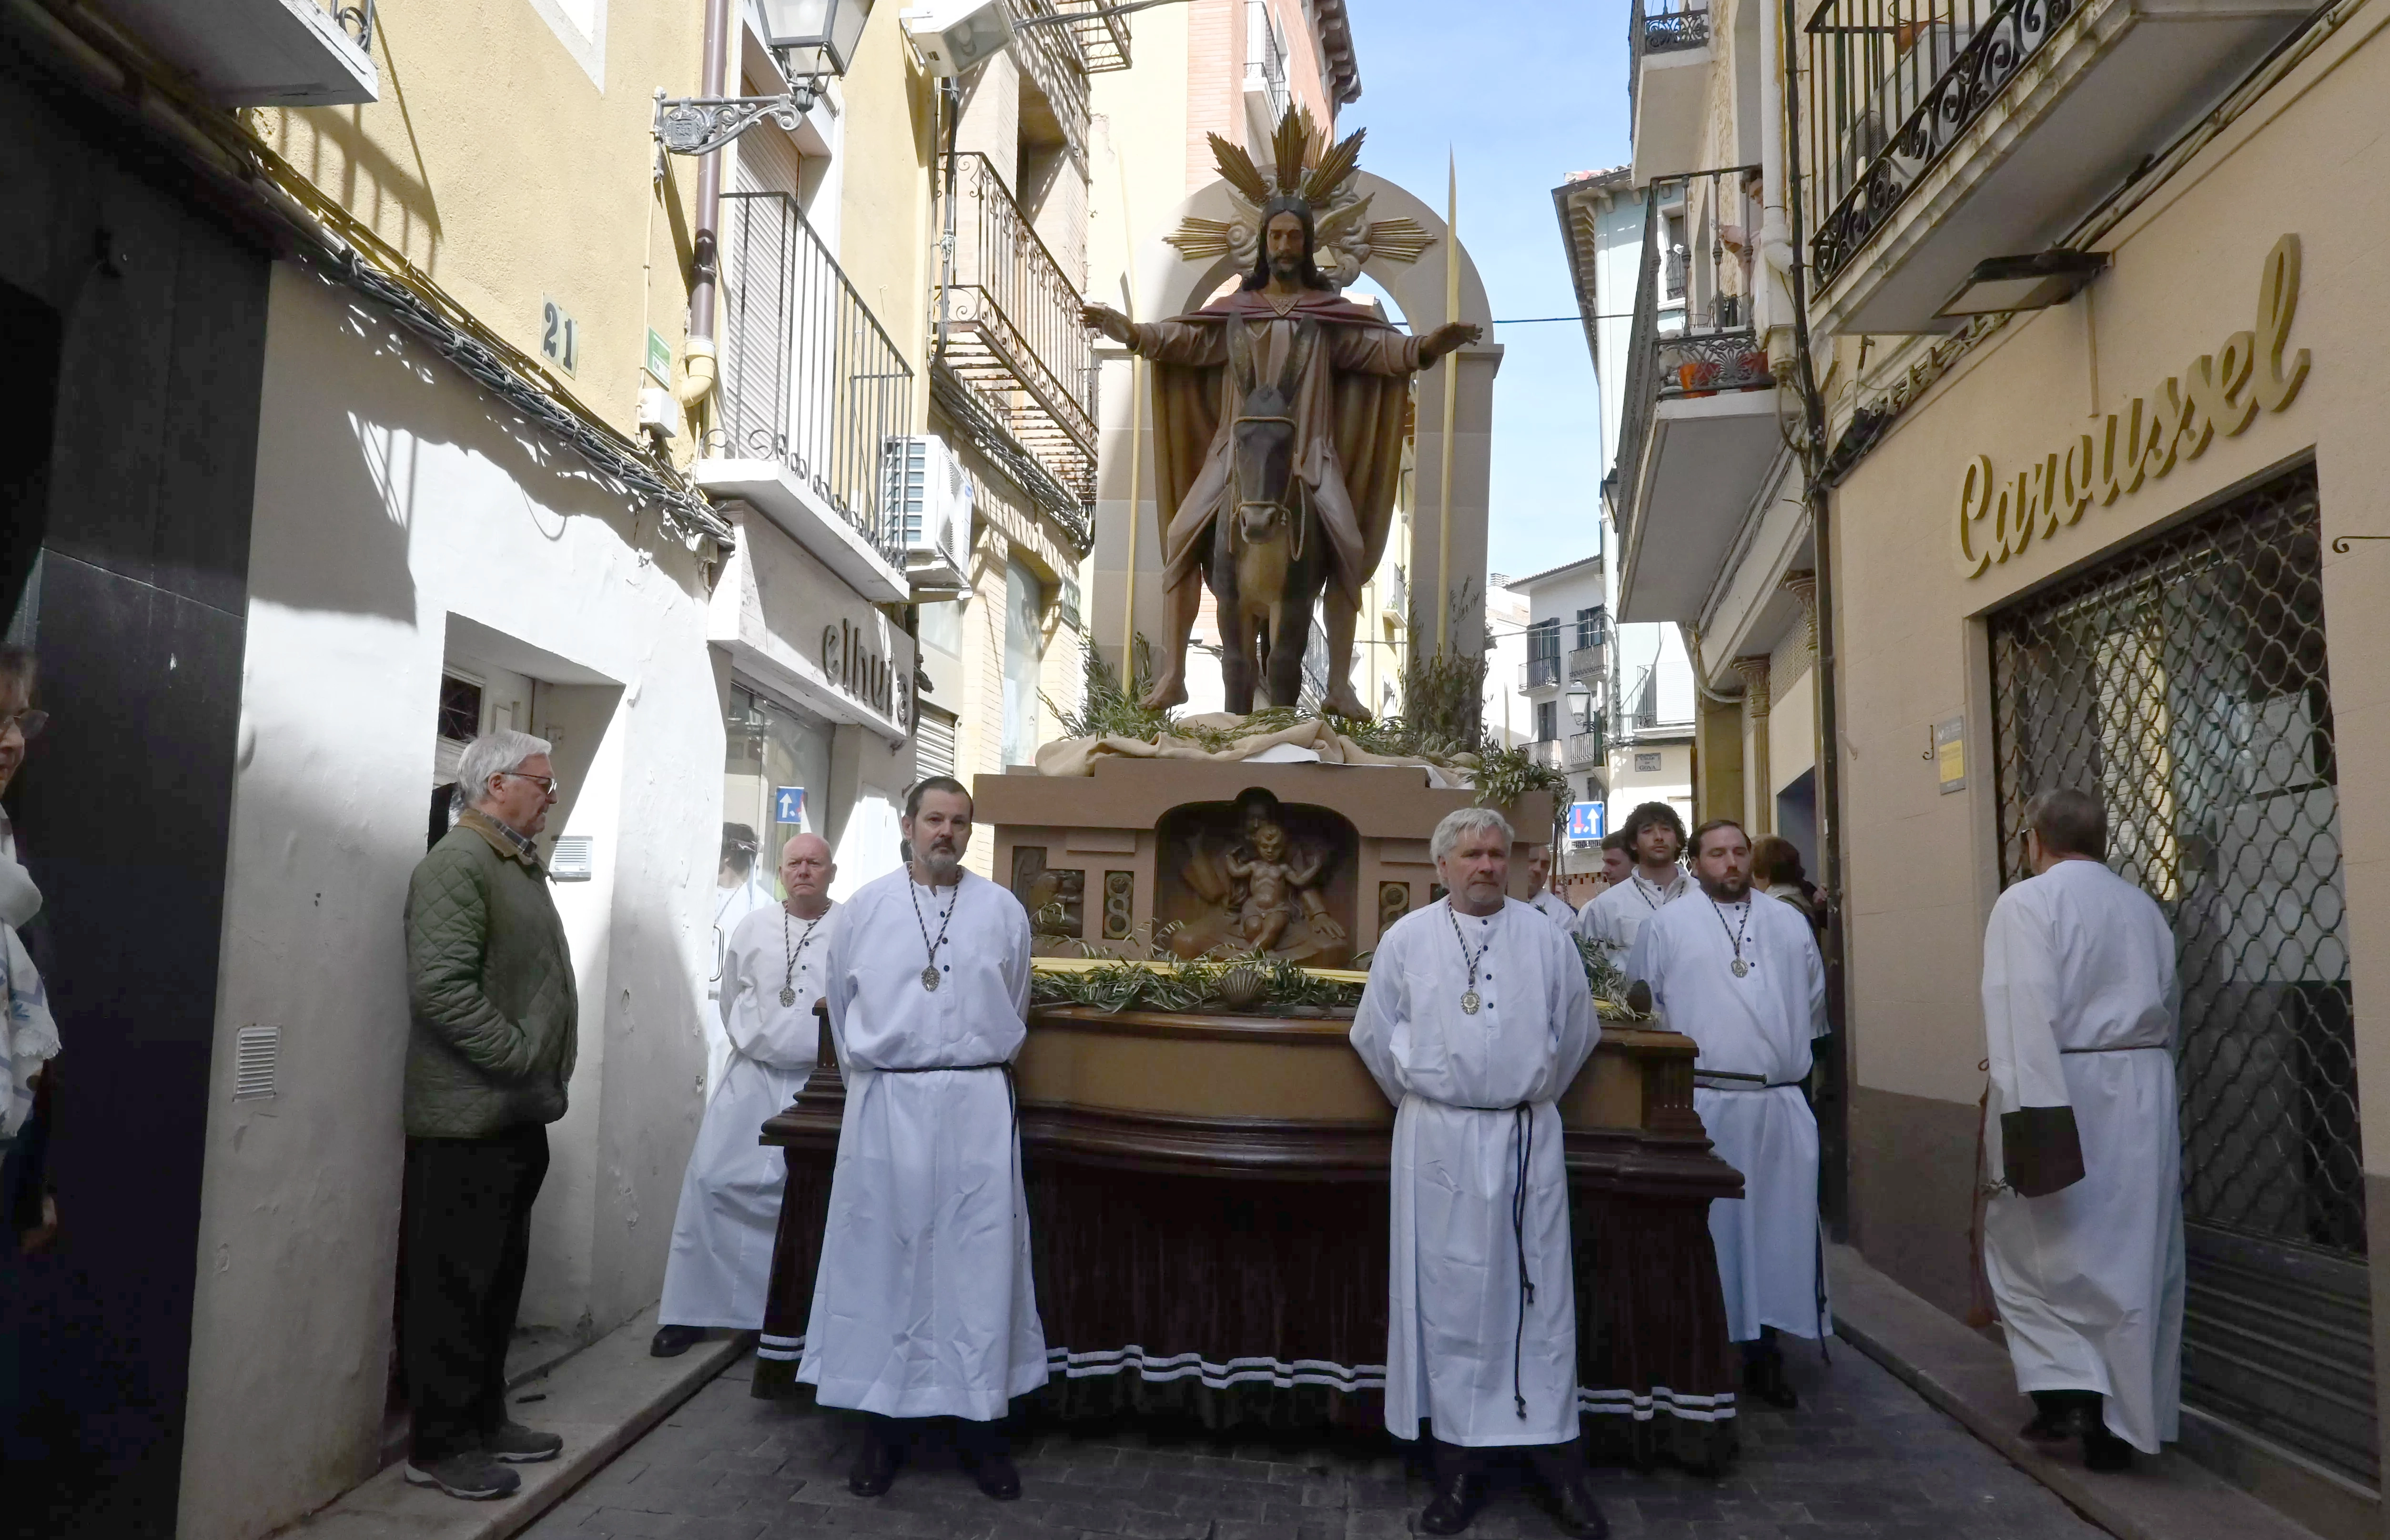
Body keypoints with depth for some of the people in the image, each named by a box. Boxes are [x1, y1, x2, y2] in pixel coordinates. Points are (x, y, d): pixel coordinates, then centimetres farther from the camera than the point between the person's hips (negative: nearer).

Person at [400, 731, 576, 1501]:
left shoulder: (521, 865, 17)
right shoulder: (457, 863, -14)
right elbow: (440, 988, -24)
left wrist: (547, 1072, 13)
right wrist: (519, 1056, -20)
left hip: (517, 1115, 9)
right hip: (467, 1119, -9)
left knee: (498, 1279, 16)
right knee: (453, 1285, 1)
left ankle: (484, 1419, 28)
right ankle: (440, 1444, 12)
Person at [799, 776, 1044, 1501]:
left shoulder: (1004, 910, 4)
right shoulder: (866, 906, 3)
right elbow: (841, 1002, 14)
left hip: (977, 1102, 0)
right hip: (886, 1103, 0)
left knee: (980, 1259, 4)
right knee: (882, 1258, 6)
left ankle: (982, 1424, 15)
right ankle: (881, 1425, 17)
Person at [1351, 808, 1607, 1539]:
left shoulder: (1547, 939, 4)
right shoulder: (1406, 940, 1)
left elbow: (1576, 1033, 13)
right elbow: (1375, 1035, 8)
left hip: (1527, 1137, 1)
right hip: (1438, 1142, -1)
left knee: (1539, 1292, 4)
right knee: (1449, 1295, 4)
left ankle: (1558, 1458, 15)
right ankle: (1459, 1464, 15)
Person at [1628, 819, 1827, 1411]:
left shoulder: (1789, 924, 14)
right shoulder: (1666, 926, 3)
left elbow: (1814, 1000, 22)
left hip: (1781, 1104, 3)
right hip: (1705, 1104, -3)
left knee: (1780, 1227, 6)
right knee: (1710, 1230, 1)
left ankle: (1764, 1351, 17)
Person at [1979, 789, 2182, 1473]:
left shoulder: (2027, 902, -9)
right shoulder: (2144, 907, 12)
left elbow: (2025, 1013, -19)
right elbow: (2166, 1010, 14)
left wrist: (2028, 1116, -21)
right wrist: (2143, 1084, 19)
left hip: (2060, 1094, -6)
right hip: (2143, 1095, 6)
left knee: (2032, 1245, 9)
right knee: (2134, 1258, 11)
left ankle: (2065, 1387, -1)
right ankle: (2122, 1422, 17)